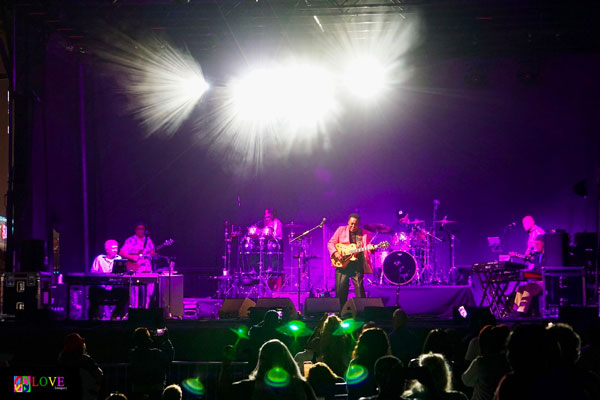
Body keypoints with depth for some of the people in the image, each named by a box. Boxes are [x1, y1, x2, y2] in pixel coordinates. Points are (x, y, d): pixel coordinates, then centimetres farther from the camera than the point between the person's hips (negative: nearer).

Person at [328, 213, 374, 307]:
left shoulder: (364, 234, 11)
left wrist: (371, 247, -20)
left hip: (358, 266, -1)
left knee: (359, 290, -7)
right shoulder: (341, 230, 9)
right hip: (342, 264, 1)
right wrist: (335, 252, -11)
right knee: (340, 291, 1)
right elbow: (331, 243, 7)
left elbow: (368, 245, 4)